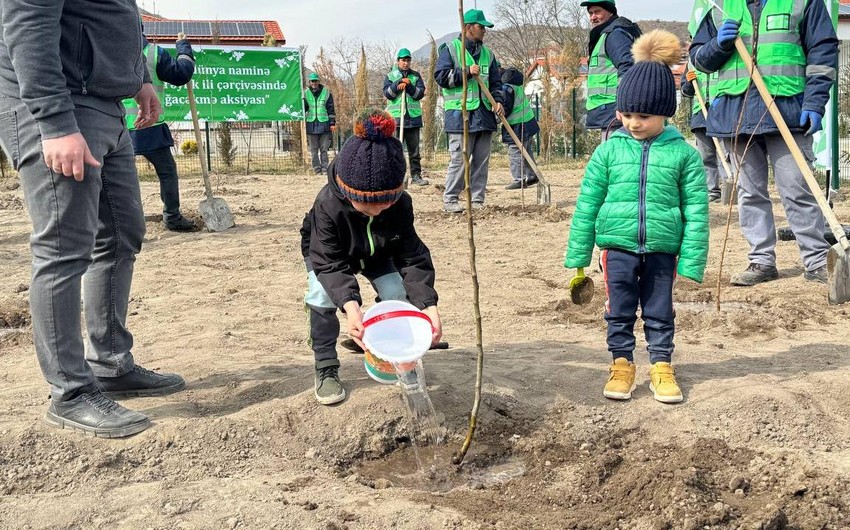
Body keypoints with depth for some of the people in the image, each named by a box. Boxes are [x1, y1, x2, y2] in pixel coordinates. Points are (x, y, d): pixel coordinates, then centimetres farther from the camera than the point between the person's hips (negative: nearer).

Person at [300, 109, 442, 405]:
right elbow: (330, 263, -42)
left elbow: (412, 257, -31)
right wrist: (351, 306, -60)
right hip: (326, 252, -2)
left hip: (377, 253, 3)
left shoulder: (401, 203, -34)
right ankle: (326, 369, -12)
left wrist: (429, 305, -45)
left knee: (398, 291, -18)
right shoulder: (327, 205, -42)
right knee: (323, 294, -27)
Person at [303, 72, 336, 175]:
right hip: (311, 125, 1)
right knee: (314, 150, 3)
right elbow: (303, 109, 11)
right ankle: (317, 170, 8)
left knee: (324, 149, 1)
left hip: (324, 124, -1)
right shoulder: (306, 93, 6)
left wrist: (332, 123, 1)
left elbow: (331, 109, 5)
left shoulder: (326, 92, 4)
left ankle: (325, 168, 6)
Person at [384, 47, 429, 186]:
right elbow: (387, 93, -5)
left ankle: (416, 175, 8)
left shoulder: (416, 76, 12)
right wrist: (399, 82, -15)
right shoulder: (390, 76, 9)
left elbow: (420, 93, 0)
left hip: (413, 117, 2)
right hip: (395, 117, -2)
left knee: (414, 149, 4)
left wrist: (408, 85, -15)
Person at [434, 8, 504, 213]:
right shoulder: (450, 49, 1)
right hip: (460, 115, -6)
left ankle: (478, 200, 13)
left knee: (482, 160, 6)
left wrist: (498, 101, 1)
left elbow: (495, 82, 19)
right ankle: (450, 199, 2)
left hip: (484, 115, 6)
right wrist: (467, 72, -13)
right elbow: (440, 76, -8)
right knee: (459, 159, -7)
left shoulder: (487, 54, 18)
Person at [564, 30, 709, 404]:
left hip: (662, 250, 0)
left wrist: (691, 263, -4)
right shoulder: (608, 151, -1)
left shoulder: (683, 154, -3)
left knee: (659, 313, 12)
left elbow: (696, 211, -1)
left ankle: (661, 366, 27)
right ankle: (621, 365, 25)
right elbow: (587, 204, 3)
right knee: (619, 311, 10)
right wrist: (578, 256, 2)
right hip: (618, 246, 1)